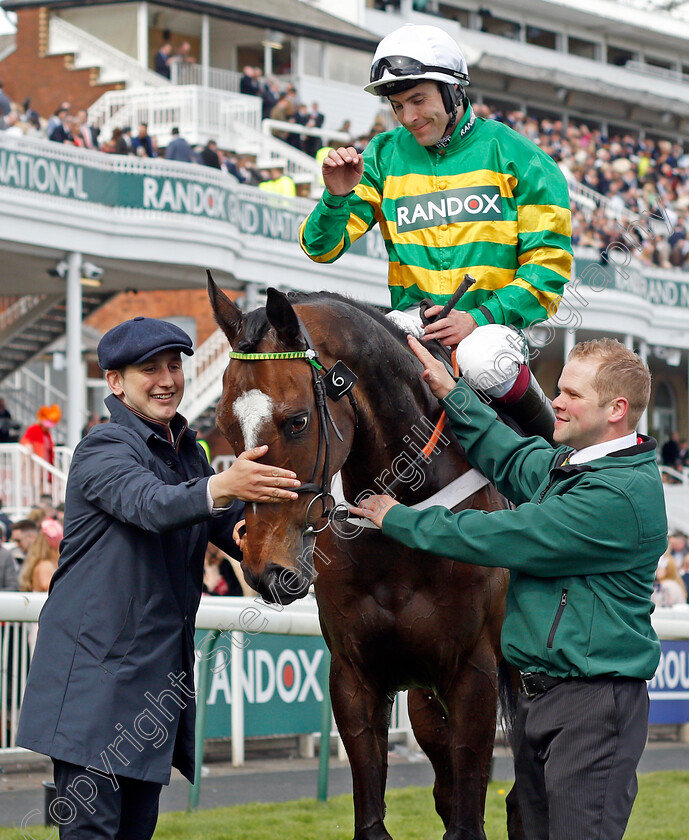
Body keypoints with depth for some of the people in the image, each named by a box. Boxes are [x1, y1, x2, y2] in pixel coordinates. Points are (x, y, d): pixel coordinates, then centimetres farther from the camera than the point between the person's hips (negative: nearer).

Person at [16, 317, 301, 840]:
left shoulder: (185, 450, 15)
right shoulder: (104, 450, -11)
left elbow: (232, 529, 19)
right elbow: (149, 504, -31)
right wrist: (223, 486, -50)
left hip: (158, 669, 8)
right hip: (95, 665, -8)